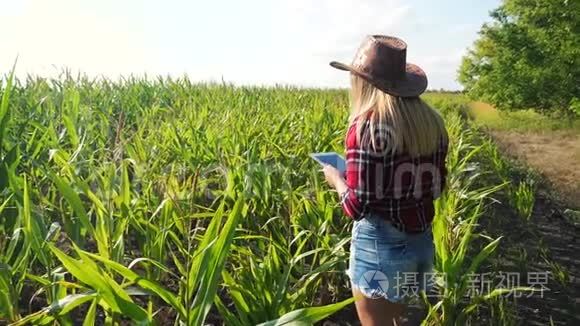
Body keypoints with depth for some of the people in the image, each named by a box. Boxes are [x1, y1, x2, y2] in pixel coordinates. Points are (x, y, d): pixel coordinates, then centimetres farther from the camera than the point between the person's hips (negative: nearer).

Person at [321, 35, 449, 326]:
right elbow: (437, 187, 9)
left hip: (379, 245, -7)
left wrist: (335, 178, -2)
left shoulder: (367, 126, -20)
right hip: (422, 242, 7)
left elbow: (357, 206, -19)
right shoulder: (431, 121, 0)